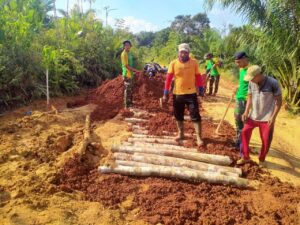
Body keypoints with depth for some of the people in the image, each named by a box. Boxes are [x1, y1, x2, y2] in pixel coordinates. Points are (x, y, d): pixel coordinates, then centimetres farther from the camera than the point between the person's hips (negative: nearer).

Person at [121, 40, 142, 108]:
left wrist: (134, 71, 9)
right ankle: (126, 105, 3)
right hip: (127, 74, -9)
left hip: (131, 74, 9)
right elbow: (126, 65, -19)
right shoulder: (124, 54, -14)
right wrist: (136, 70, -17)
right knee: (127, 90, -4)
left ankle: (130, 103, 28)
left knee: (131, 89, 16)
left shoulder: (129, 53, 14)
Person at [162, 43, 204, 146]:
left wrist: (201, 89, 2)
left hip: (191, 93, -1)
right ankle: (181, 134, 33)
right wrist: (166, 93, -8)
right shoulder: (173, 63, -4)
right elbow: (168, 78, -5)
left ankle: (199, 137, 8)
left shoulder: (194, 63, -2)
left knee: (195, 116, -1)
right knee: (178, 115, 14)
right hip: (177, 94, 2)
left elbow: (198, 77, 3)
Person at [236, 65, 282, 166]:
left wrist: (273, 117, -16)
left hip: (267, 118, -4)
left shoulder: (273, 83, -17)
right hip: (253, 115, 4)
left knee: (266, 140, 6)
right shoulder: (251, 83, -4)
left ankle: (262, 159, 30)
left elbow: (279, 101, -12)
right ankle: (245, 157, 25)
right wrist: (246, 112, -4)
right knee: (245, 133, 8)